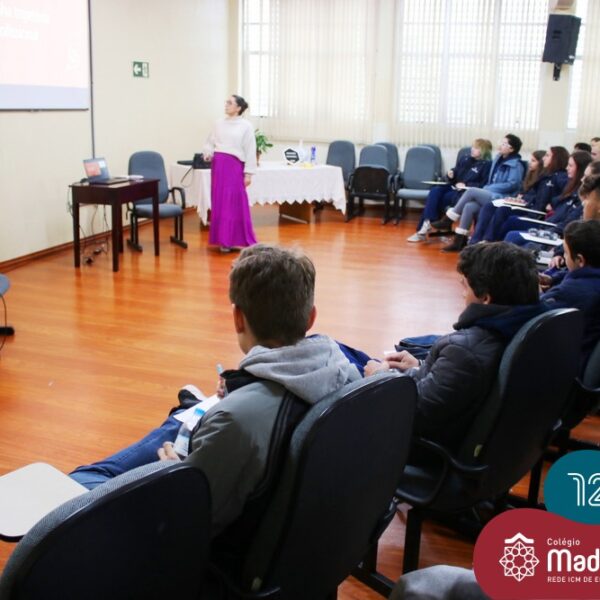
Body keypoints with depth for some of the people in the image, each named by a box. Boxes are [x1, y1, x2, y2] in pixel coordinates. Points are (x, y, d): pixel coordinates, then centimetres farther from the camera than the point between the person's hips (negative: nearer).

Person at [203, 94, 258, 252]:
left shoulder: (246, 126, -1)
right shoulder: (219, 123, 11)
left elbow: (250, 151, -2)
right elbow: (210, 142, 15)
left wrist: (248, 173, -7)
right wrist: (208, 153, -8)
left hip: (234, 166, -4)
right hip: (218, 165, 4)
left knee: (235, 203, -3)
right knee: (219, 203, 6)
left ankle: (233, 240, 6)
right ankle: (223, 240, 14)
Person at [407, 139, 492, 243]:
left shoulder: (487, 164, -3)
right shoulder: (465, 159, 18)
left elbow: (484, 184, -13)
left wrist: (466, 185, -18)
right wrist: (451, 175, -1)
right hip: (454, 187, 6)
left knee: (443, 198, -27)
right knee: (435, 191, -22)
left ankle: (426, 226, -18)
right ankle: (426, 224, -30)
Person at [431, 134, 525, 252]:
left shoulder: (516, 165, -4)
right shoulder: (499, 159, 19)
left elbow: (512, 184, -15)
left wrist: (488, 189, -15)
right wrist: (485, 190, 2)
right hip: (490, 195, 7)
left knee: (471, 192, -23)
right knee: (469, 206, -23)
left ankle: (447, 220, -13)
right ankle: (460, 241, -26)